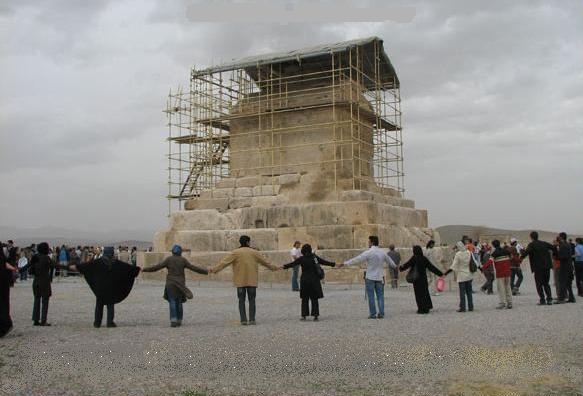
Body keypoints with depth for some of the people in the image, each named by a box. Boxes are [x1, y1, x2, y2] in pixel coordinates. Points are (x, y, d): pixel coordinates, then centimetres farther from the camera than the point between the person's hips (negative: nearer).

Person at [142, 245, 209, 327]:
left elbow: (157, 267, -5)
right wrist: (206, 272, 6)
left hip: (171, 284, -1)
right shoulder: (183, 260, 1)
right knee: (179, 302, 11)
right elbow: (193, 268, -1)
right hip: (180, 284, 1)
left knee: (172, 302, -2)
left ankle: (173, 321, -14)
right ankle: (179, 321, 12)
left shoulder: (169, 259, -2)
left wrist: (145, 269, 3)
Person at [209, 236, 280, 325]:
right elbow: (265, 261, 13)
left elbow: (224, 262, -9)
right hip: (252, 281, 1)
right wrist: (273, 267, 27)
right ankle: (252, 320, 0)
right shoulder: (254, 252, 3)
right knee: (252, 300, 8)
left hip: (240, 281, -1)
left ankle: (243, 320, -1)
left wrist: (214, 269, -7)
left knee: (241, 301, 6)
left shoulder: (235, 253, -3)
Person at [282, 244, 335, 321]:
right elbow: (324, 262, 10)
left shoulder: (301, 259, -6)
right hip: (314, 280, 2)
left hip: (305, 280, -2)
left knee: (304, 299, 7)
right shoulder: (315, 257, 3)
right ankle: (315, 315, 3)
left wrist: (284, 267, -10)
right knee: (314, 299, 6)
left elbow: (292, 264, -12)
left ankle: (304, 315, 7)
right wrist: (334, 264, 21)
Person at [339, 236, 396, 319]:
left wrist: (345, 263, -8)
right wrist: (395, 266, 44)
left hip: (370, 278, -4)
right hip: (380, 278, 4)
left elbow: (356, 259, -13)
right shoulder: (382, 253, 5)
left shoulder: (368, 253, -12)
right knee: (380, 296, 9)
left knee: (371, 296, 2)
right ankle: (381, 313, 8)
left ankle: (373, 314, 4)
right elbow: (389, 261, 23)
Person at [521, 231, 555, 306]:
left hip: (538, 267, -5)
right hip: (547, 266, 6)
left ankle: (542, 300, -2)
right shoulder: (544, 243, 11)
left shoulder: (531, 245, -7)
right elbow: (553, 248, 13)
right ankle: (549, 299, 7)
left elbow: (525, 253, -20)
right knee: (546, 283, 16)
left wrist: (522, 251, -2)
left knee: (539, 284, 3)